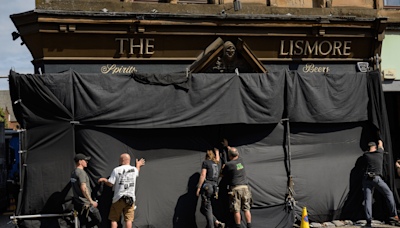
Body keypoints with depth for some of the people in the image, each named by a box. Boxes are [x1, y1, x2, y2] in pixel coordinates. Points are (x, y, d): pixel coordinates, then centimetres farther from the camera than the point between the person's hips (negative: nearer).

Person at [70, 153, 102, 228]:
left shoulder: (73, 173, 12)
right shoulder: (81, 172, -17)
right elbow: (83, 188, -24)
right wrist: (91, 201, -23)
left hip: (78, 202, 9)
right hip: (85, 203, -9)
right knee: (98, 220, 1)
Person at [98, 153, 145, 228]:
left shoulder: (116, 170, -4)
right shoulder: (134, 169, 6)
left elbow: (110, 184, -3)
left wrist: (104, 180, 17)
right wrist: (138, 165, 53)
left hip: (118, 198, -2)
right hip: (130, 198, 2)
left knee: (114, 219, 6)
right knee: (128, 219, 1)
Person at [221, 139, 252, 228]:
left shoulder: (228, 165, -7)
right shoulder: (241, 160, 8)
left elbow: (223, 175, 7)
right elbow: (235, 154, 31)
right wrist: (227, 146, 43)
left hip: (235, 188, -5)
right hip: (245, 187, 5)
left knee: (236, 210, 1)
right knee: (246, 209, 5)